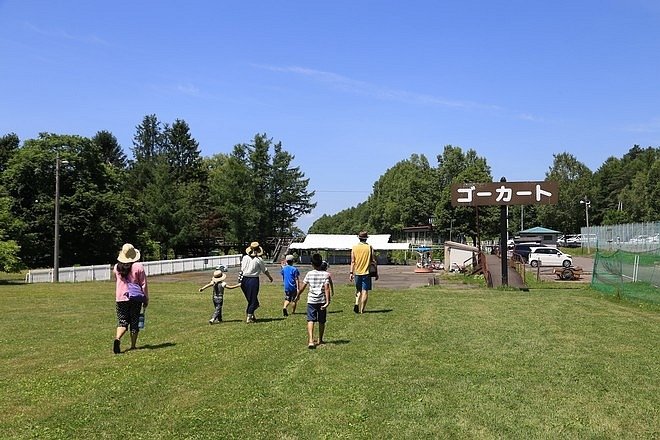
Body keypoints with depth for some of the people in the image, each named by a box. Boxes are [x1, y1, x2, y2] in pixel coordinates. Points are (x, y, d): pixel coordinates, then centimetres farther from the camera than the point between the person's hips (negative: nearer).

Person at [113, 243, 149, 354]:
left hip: (120, 298, 2)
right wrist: (146, 299, 2)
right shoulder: (138, 267, -9)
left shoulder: (117, 267, 3)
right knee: (134, 322, 8)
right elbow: (144, 284, -6)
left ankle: (117, 338, -20)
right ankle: (133, 346, 12)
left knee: (122, 321, 7)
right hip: (135, 299, -2)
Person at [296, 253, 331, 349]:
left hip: (311, 300, -1)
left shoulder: (309, 274, 1)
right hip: (322, 300, 1)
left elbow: (302, 288, 3)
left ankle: (311, 341, -25)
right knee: (321, 321, 16)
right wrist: (327, 301, -13)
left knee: (310, 320, -7)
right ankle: (320, 340, 29)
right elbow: (327, 288, -10)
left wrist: (298, 295, 20)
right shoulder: (325, 274, -1)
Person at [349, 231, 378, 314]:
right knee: (365, 291, 2)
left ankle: (357, 304, -3)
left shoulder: (354, 248, 1)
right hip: (366, 272, -2)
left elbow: (352, 261, 0)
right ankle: (362, 310, 0)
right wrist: (376, 273, 6)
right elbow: (373, 261, -1)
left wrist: (351, 272, 4)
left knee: (358, 290, 17)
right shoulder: (369, 247, -3)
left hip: (357, 272, 2)